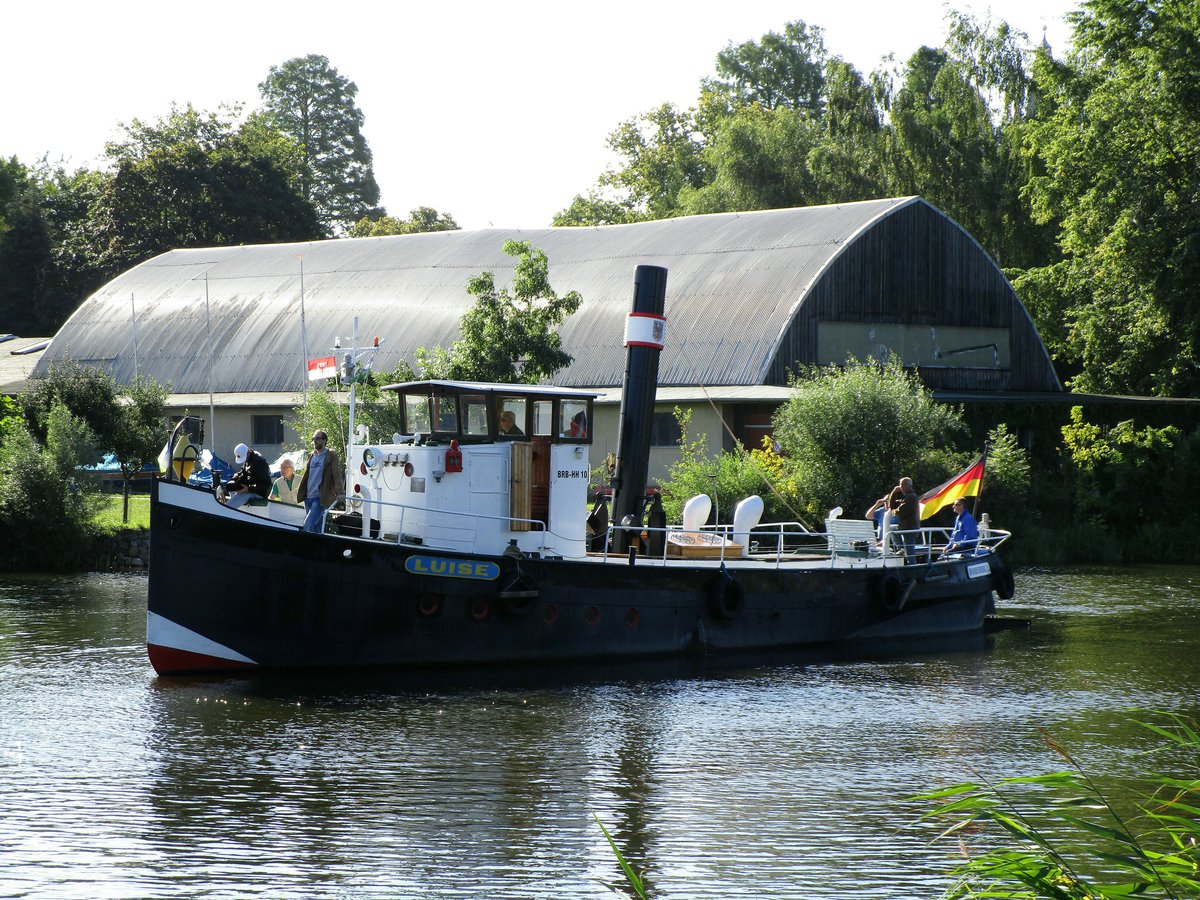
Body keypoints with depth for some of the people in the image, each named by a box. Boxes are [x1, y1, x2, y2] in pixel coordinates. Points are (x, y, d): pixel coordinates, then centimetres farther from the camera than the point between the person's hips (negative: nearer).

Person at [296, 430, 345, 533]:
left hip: (321, 498, -7)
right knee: (316, 528, 10)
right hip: (309, 497, 7)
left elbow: (337, 475, -12)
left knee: (308, 525, -18)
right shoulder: (312, 456, 17)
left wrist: (339, 493, -25)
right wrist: (299, 490, 20)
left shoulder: (331, 456, -4)